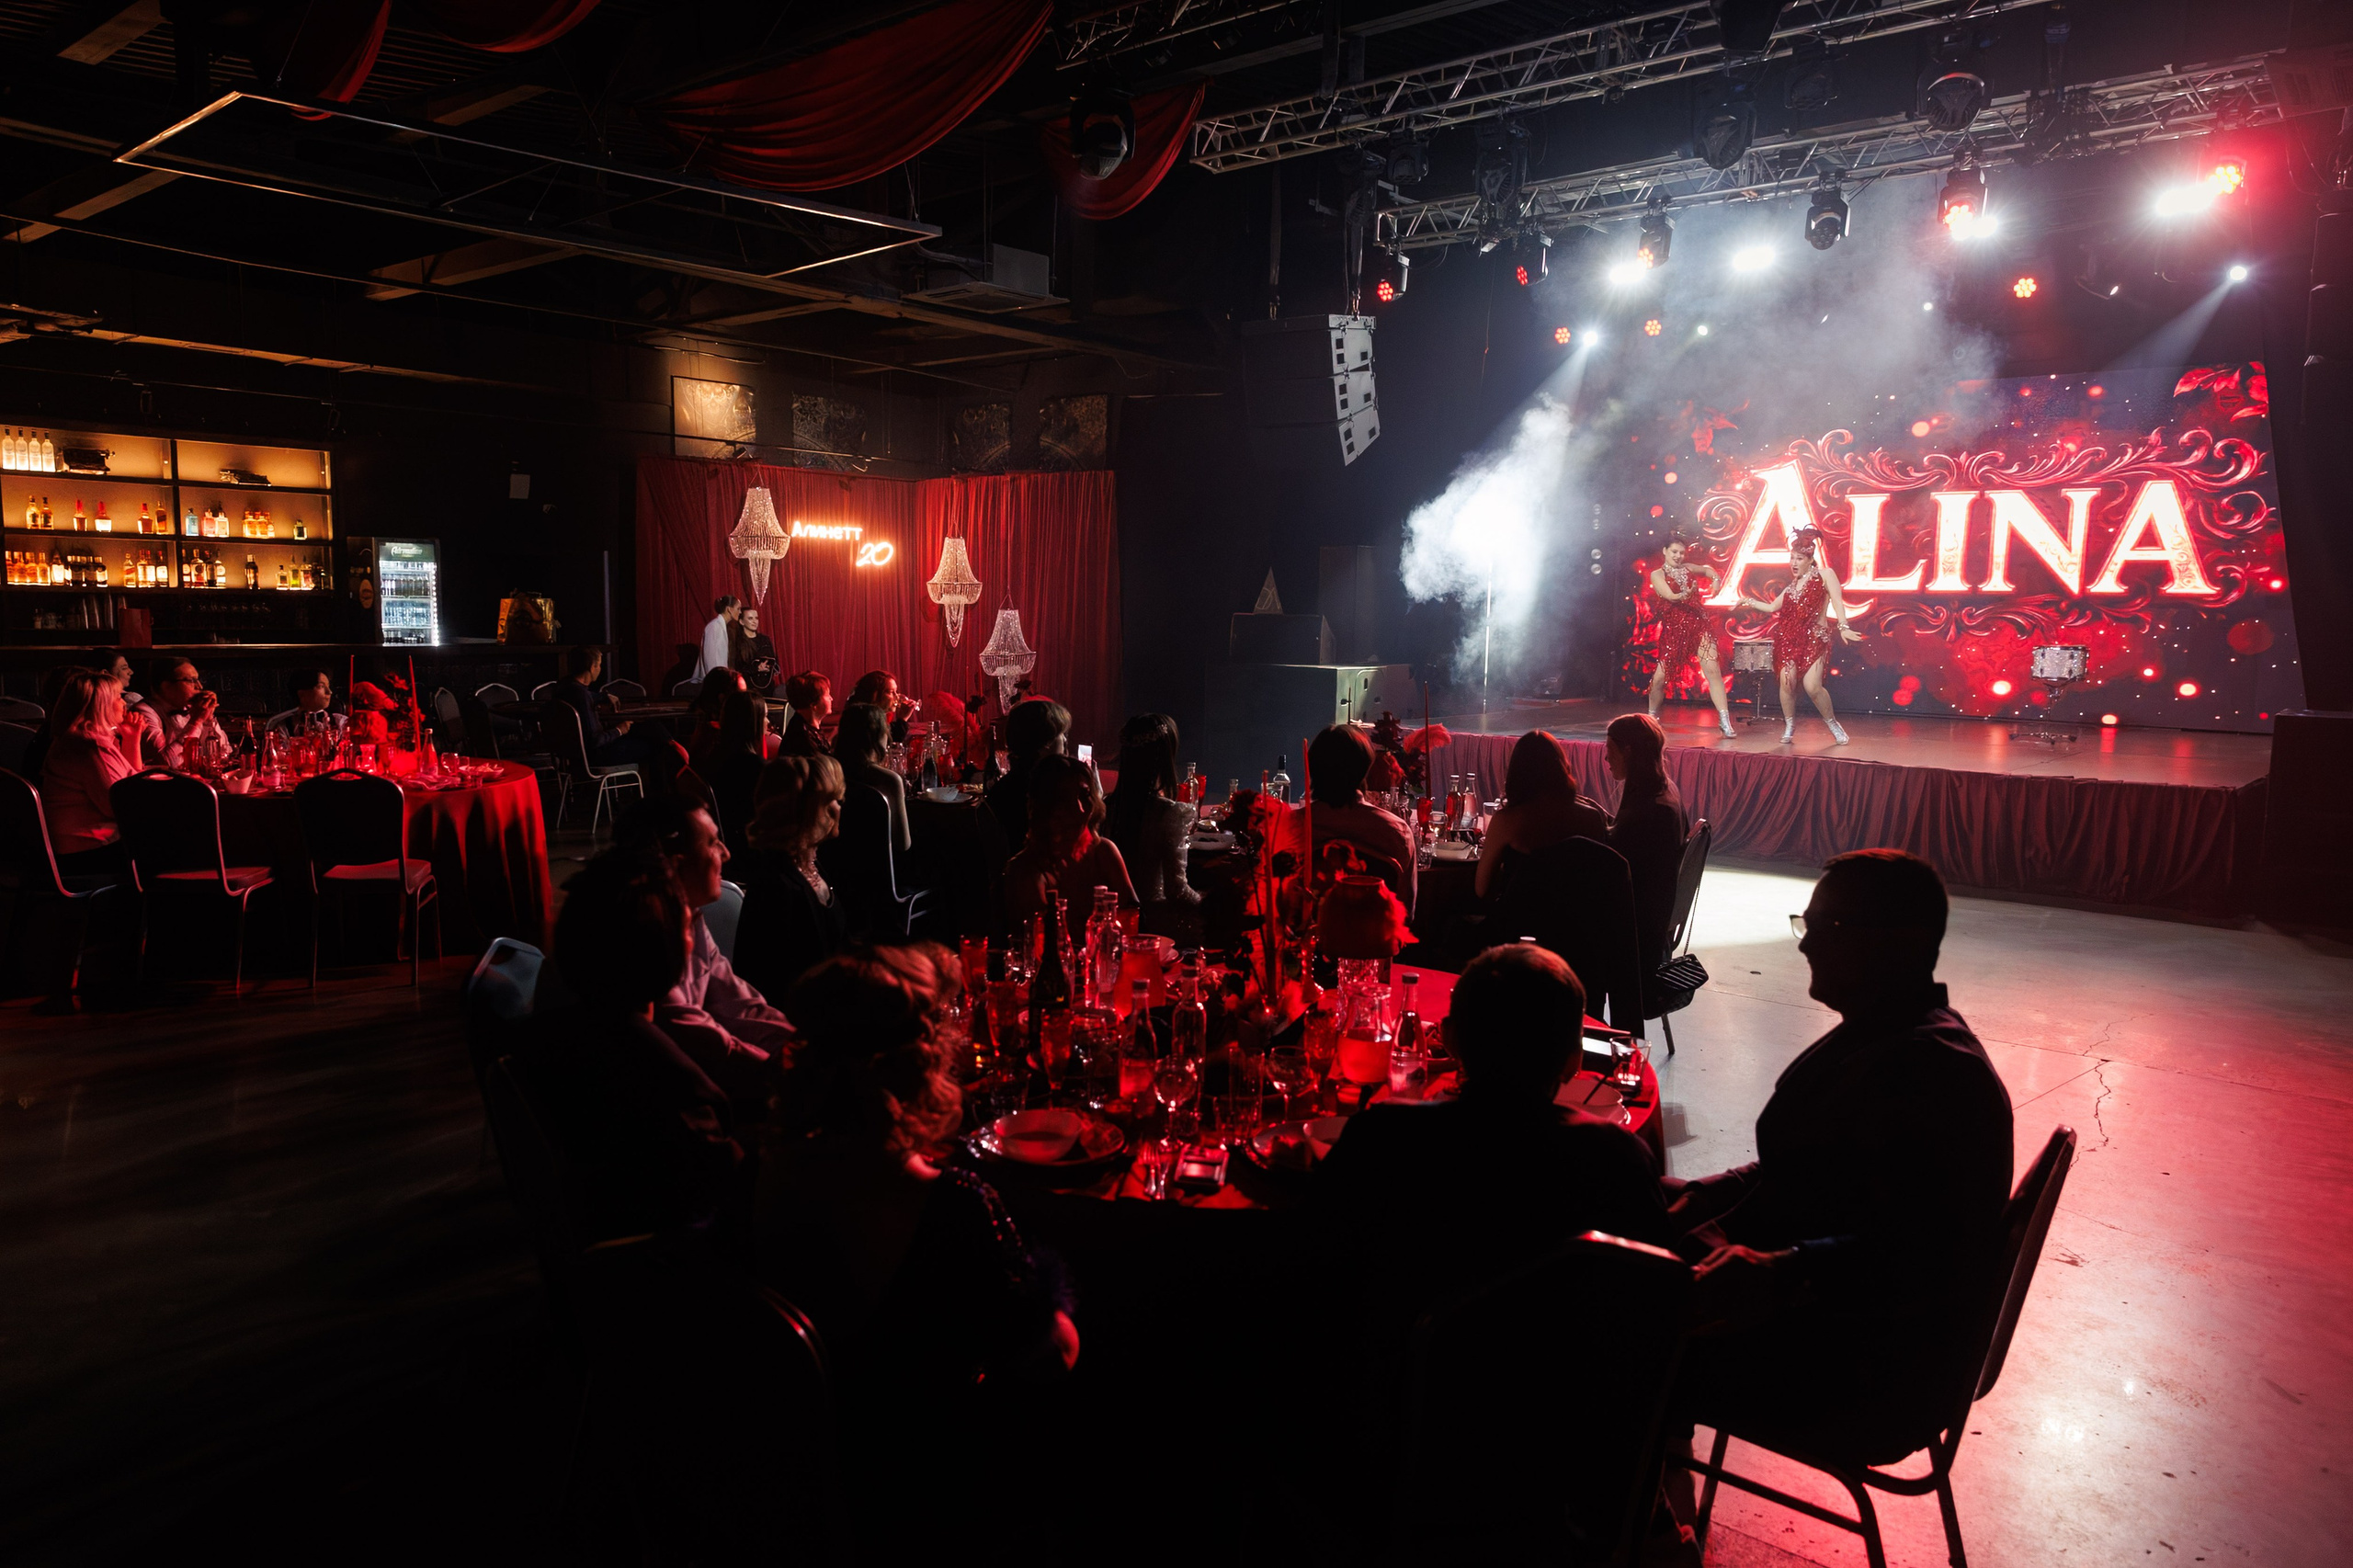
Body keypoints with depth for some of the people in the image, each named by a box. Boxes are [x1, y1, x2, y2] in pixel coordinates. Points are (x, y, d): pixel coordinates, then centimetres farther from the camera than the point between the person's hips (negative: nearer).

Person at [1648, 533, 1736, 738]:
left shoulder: (1687, 569, 14)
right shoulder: (1657, 574, 2)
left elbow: (1707, 569, 32)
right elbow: (1670, 597, -13)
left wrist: (1716, 578, 10)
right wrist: (1685, 594, -34)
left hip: (1699, 624, 3)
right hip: (1673, 629, -3)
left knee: (1713, 670, -11)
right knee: (1660, 676, -3)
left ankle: (1725, 721, -14)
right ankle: (1652, 717, 21)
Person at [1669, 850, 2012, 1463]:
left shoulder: (1936, 1072, -24)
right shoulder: (1871, 1036, 10)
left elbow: (1918, 1258, -31)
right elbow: (1801, 1171, 17)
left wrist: (1782, 1274, -40)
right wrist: (1700, 1196, 3)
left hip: (1869, 1375, -11)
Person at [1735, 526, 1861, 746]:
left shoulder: (1824, 575, 2)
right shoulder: (1792, 586, 18)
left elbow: (1837, 601, -10)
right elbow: (1772, 607, 30)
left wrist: (1843, 627, -21)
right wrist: (1750, 602, 25)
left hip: (1815, 638, -5)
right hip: (1788, 637, 5)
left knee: (1812, 686, -17)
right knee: (1787, 682, -10)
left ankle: (1832, 723, 5)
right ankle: (1789, 726, 8)